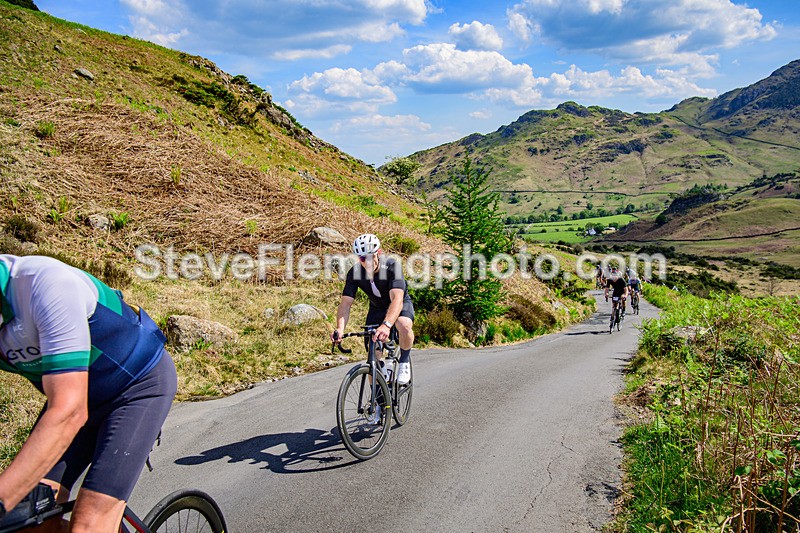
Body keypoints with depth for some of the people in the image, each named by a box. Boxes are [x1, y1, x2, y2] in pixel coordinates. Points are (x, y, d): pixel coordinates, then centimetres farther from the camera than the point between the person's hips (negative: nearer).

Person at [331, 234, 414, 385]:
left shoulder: (392, 266, -32)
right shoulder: (354, 273, -22)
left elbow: (397, 299, -44)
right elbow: (346, 303, -25)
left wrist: (386, 325, -61)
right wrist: (340, 329, -44)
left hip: (401, 304, -3)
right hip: (376, 308, 4)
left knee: (404, 326, -37)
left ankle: (404, 360, -8)